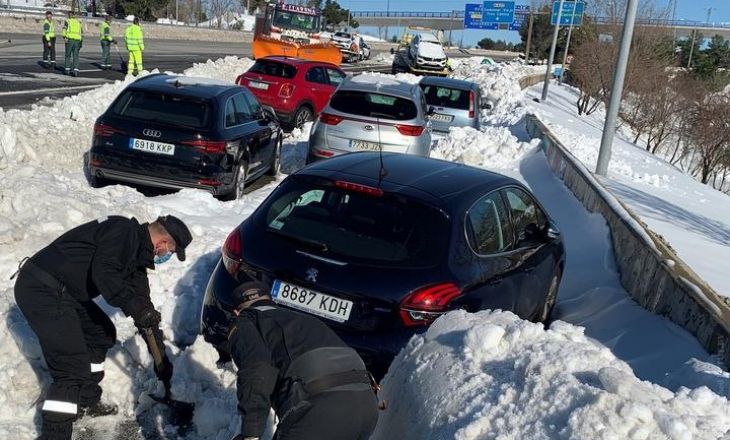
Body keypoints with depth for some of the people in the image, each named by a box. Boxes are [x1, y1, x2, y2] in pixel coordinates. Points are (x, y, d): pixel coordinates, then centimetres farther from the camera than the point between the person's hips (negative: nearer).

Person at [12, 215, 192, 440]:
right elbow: (103, 273, -30)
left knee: (102, 334, 23)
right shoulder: (124, 230, -14)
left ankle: (86, 401, 36)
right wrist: (135, 306, -26)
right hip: (42, 289, -11)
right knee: (73, 369, -13)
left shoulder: (137, 253, 14)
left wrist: (161, 356, 20)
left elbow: (142, 302, 19)